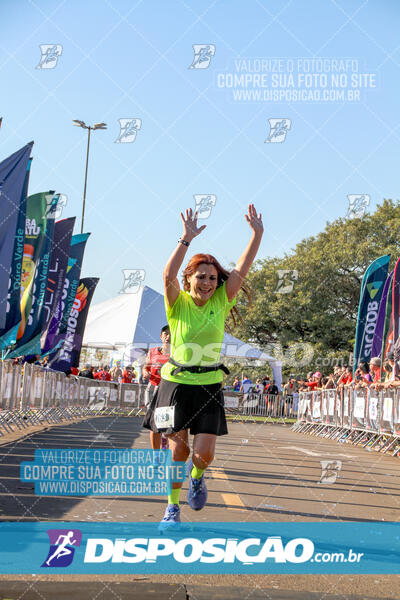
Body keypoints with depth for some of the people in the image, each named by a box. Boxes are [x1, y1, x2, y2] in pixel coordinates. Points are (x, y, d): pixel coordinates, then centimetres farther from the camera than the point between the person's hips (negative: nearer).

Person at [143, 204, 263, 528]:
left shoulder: (221, 301, 3)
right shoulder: (178, 303, -4)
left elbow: (241, 270, -7)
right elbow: (168, 275, -23)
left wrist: (257, 234, -15)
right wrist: (187, 239, -33)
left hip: (209, 386, 2)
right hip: (177, 383, -2)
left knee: (205, 453, -6)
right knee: (178, 449, 2)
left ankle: (197, 477, 30)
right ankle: (173, 507, 23)